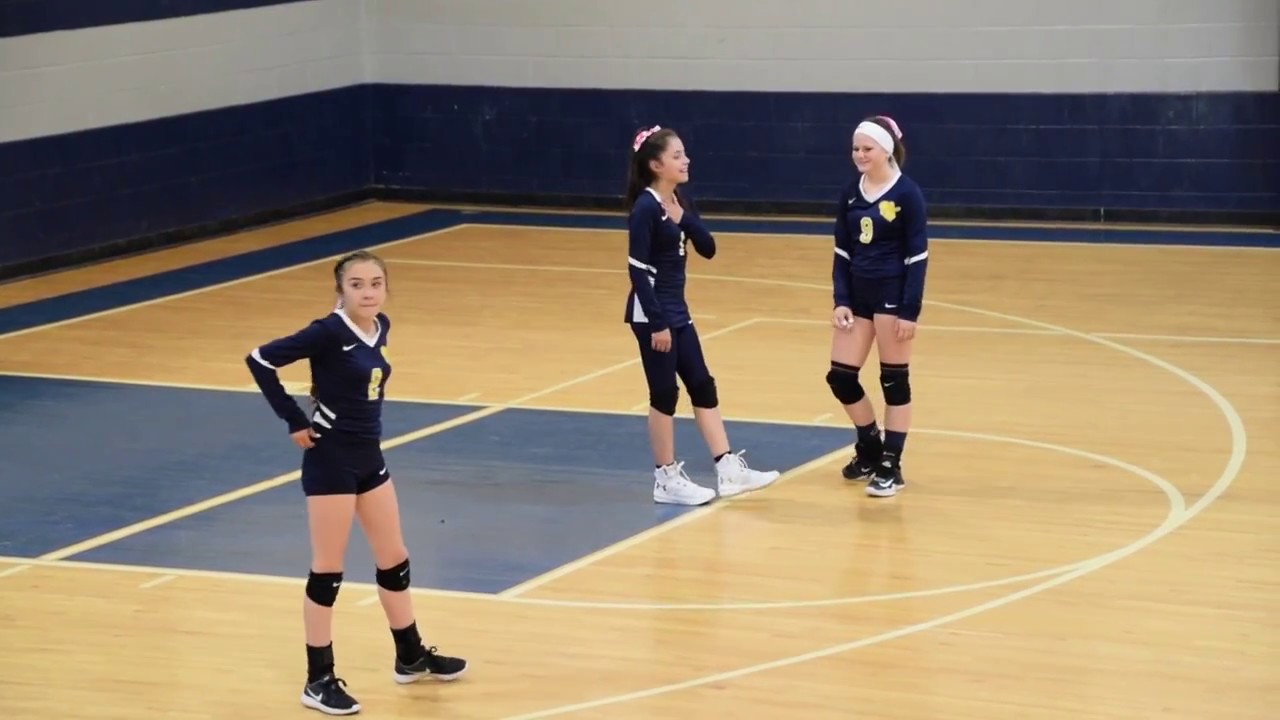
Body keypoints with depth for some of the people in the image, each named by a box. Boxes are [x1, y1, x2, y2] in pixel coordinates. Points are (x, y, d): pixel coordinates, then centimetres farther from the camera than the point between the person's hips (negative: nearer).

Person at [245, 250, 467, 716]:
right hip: (331, 459, -8)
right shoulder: (329, 332, -19)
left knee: (393, 560, 17)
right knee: (328, 571, -1)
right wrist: (295, 421, -18)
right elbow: (260, 360, -22)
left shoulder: (380, 327, 3)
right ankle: (319, 680, 8)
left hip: (369, 457, 8)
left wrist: (363, 419, 12)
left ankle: (411, 657, 33)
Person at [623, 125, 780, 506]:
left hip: (677, 310, 9)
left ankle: (729, 471, 13)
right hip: (652, 313, -9)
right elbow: (637, 269, -19)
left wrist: (685, 218, -12)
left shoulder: (681, 202, 8)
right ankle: (667, 479, 9)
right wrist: (657, 323, -21)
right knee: (665, 393, -1)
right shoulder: (646, 208, -17)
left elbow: (708, 249, 5)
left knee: (703, 387, 9)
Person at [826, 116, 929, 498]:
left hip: (893, 294, -6)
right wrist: (840, 301, 0)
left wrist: (910, 310, -15)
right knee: (840, 376, 5)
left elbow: (918, 256, -11)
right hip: (857, 293, 6)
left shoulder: (906, 193, -11)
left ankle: (891, 466, 10)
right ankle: (869, 448, 27)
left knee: (894, 379, 2)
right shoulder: (849, 193, 5)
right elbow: (842, 251, 9)